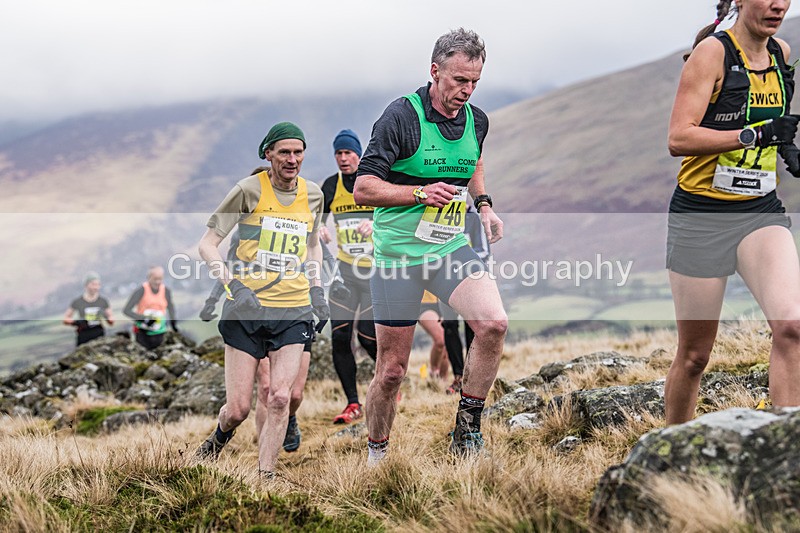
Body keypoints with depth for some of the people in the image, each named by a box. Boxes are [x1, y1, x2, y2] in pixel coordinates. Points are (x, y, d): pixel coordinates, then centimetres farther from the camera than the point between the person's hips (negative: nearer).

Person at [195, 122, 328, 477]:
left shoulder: (313, 195, 9)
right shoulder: (249, 189, -4)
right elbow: (207, 243, -3)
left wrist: (317, 290, 14)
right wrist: (234, 285, -18)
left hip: (294, 312, 3)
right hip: (247, 307, -2)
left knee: (280, 398, -14)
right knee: (237, 409, -1)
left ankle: (265, 477, -2)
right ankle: (217, 441, 33)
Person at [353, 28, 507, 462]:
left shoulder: (477, 120, 5)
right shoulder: (401, 116, -13)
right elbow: (363, 188, -13)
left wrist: (483, 205, 11)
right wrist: (421, 193, -23)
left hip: (452, 247, 4)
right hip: (398, 253, -4)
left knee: (493, 324, -21)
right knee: (392, 369, 2)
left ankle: (467, 426, -4)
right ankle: (376, 455, 24)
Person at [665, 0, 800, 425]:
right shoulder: (713, 52, -9)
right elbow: (678, 138, -19)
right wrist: (754, 135, -25)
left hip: (761, 212, 5)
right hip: (701, 216, -4)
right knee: (694, 354, 4)